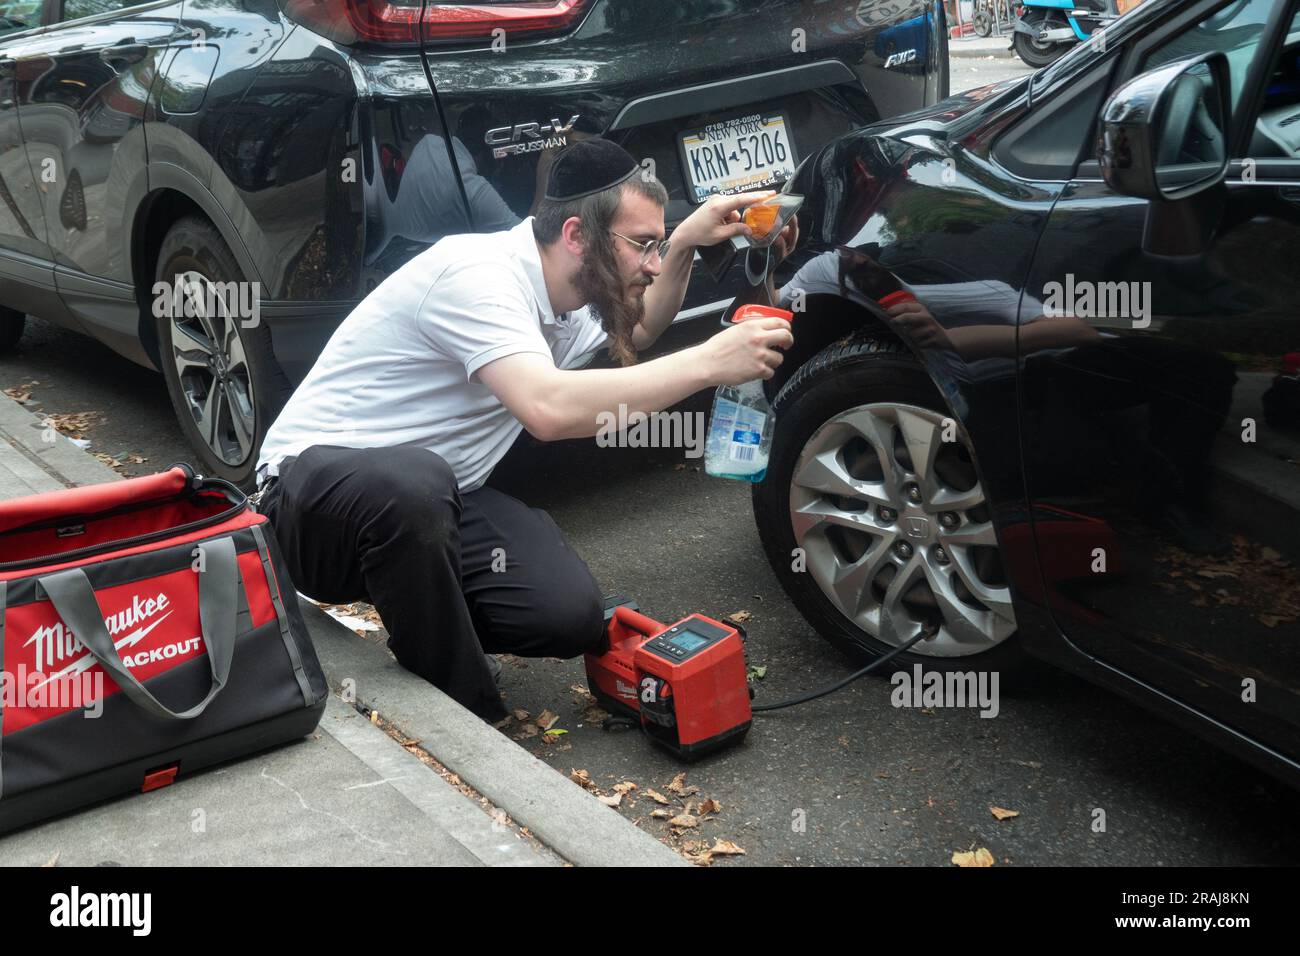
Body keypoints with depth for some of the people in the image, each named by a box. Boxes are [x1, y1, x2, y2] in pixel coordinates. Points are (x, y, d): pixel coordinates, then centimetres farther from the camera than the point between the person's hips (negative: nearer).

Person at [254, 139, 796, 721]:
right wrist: (708, 363, -34)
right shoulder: (480, 275, -24)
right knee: (412, 483, -43)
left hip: (435, 497, 8)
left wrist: (685, 242, 11)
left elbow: (635, 333, 29)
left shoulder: (567, 300, 6)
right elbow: (549, 407, -39)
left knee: (572, 614, -16)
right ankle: (466, 718, -22)